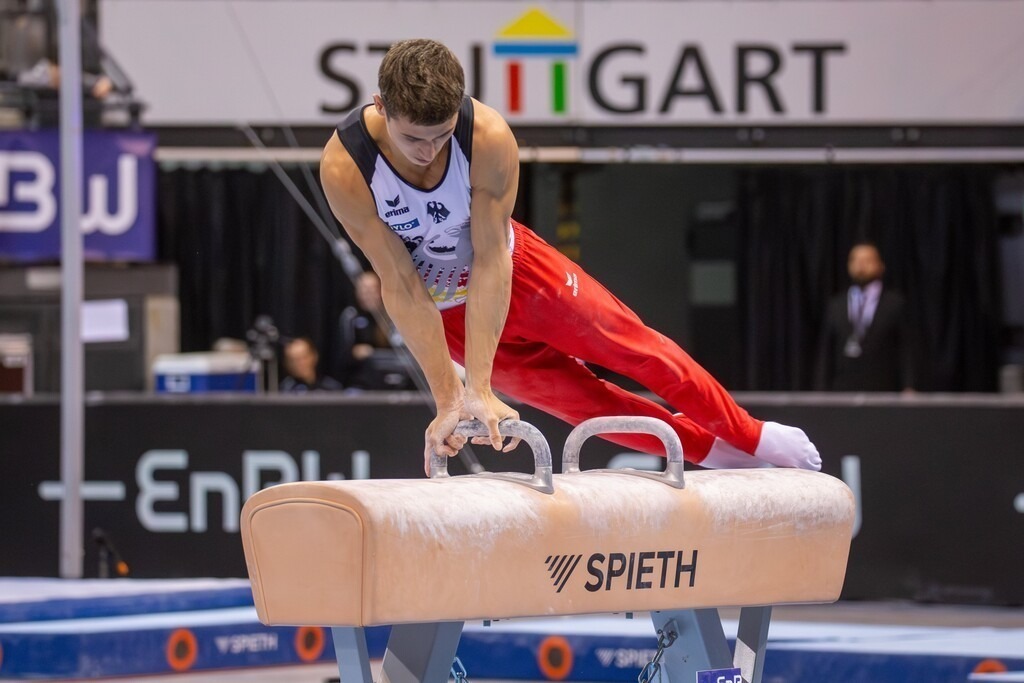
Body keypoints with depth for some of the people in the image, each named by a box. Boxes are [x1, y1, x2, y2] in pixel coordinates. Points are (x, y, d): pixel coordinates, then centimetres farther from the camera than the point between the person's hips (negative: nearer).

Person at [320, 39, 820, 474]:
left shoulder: (489, 137, -35)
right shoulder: (344, 168, -35)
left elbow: (491, 261, -32)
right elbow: (400, 286, -29)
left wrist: (480, 387, -36)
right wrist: (447, 398, -28)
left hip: (514, 267, 0)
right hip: (441, 307, 0)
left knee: (638, 349, 10)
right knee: (574, 398, 11)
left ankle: (751, 436, 32)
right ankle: (711, 451, 32)